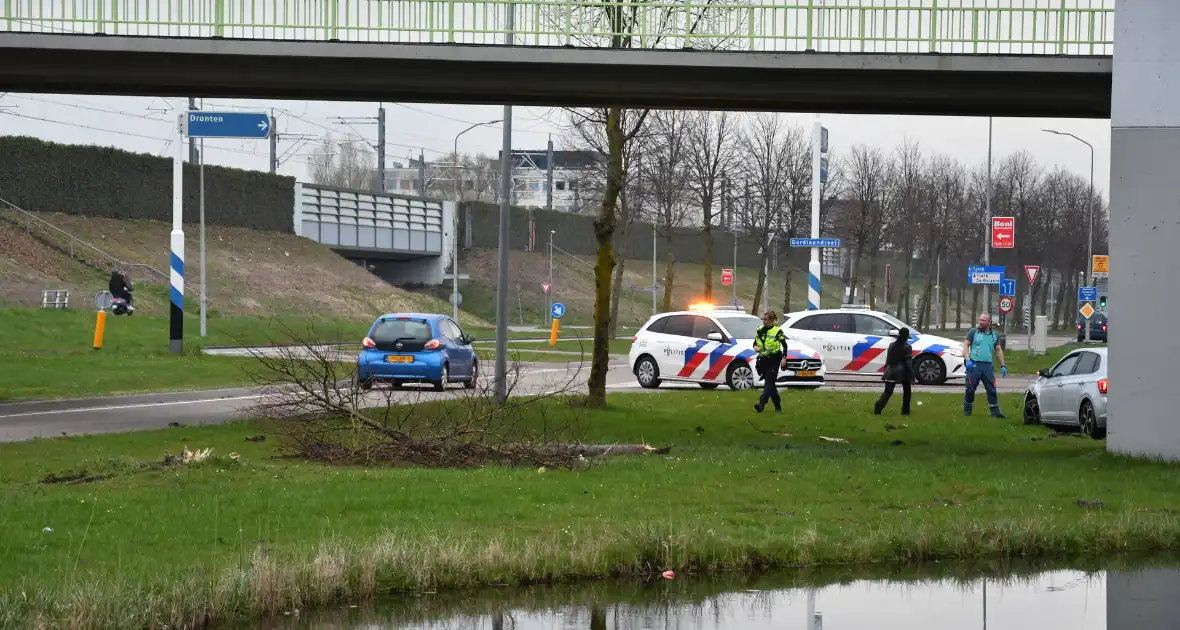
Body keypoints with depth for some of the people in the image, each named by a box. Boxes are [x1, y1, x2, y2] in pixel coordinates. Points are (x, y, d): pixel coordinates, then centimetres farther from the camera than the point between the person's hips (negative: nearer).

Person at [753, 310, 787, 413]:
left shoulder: (777, 331, -5)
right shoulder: (760, 331, 9)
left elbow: (784, 346, -2)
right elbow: (755, 342, 16)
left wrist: (784, 358, -9)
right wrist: (755, 347, -8)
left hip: (774, 360, -6)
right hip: (763, 360, 6)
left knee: (769, 383, -14)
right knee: (770, 384, 10)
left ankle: (761, 404, -26)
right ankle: (777, 405, 21)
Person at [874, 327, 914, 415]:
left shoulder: (892, 345, 5)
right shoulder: (907, 347, -9)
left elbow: (888, 360, 9)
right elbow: (908, 362, -11)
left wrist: (886, 371, 17)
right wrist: (911, 375, -6)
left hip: (891, 371, 4)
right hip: (903, 372, -4)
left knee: (887, 391, 3)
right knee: (906, 391, 15)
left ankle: (878, 408, -14)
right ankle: (905, 411, 15)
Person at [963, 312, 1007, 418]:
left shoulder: (995, 335, 13)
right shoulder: (973, 332, 3)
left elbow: (998, 350, 19)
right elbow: (966, 345, 1)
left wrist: (1003, 366, 15)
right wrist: (968, 360, -13)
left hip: (988, 365, 2)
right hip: (974, 365, -2)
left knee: (992, 389, -1)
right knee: (970, 389, 0)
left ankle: (995, 412, 0)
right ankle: (967, 411, 11)